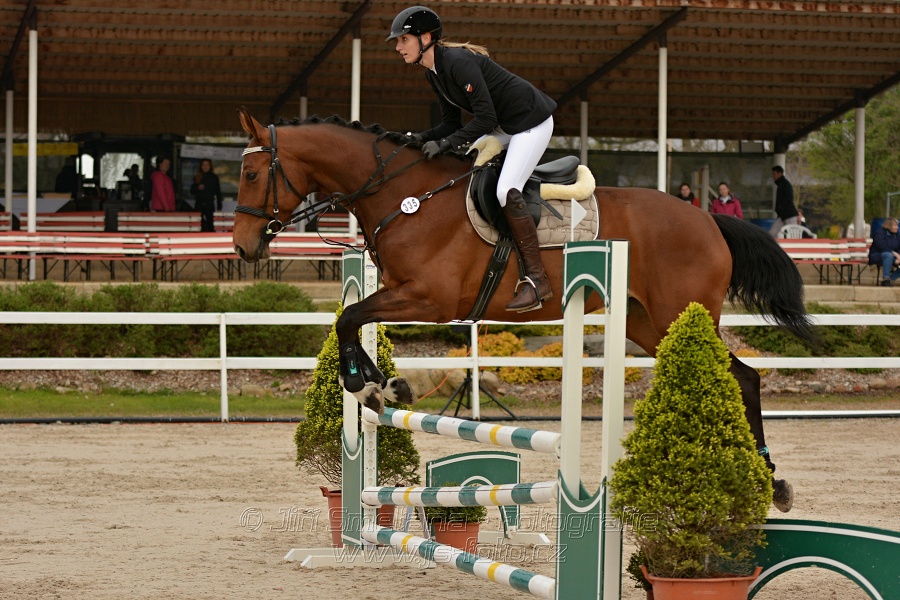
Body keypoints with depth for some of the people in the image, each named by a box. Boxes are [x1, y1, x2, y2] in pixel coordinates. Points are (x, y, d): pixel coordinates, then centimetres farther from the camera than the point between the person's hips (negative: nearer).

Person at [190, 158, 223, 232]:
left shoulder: (214, 177, 7)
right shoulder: (197, 178, 10)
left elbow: (218, 193, 6)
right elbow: (192, 192, 12)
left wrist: (219, 207, 0)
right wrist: (198, 188, -10)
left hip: (210, 204, -1)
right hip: (199, 204, 1)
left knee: (210, 224, -11)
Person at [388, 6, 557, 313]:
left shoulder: (459, 62, -25)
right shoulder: (433, 73, 5)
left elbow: (485, 118, -27)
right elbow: (451, 123, 8)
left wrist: (445, 144, -27)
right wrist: (421, 138, -8)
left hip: (531, 122, -11)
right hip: (504, 125, 11)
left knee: (506, 191, -23)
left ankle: (537, 279, -20)